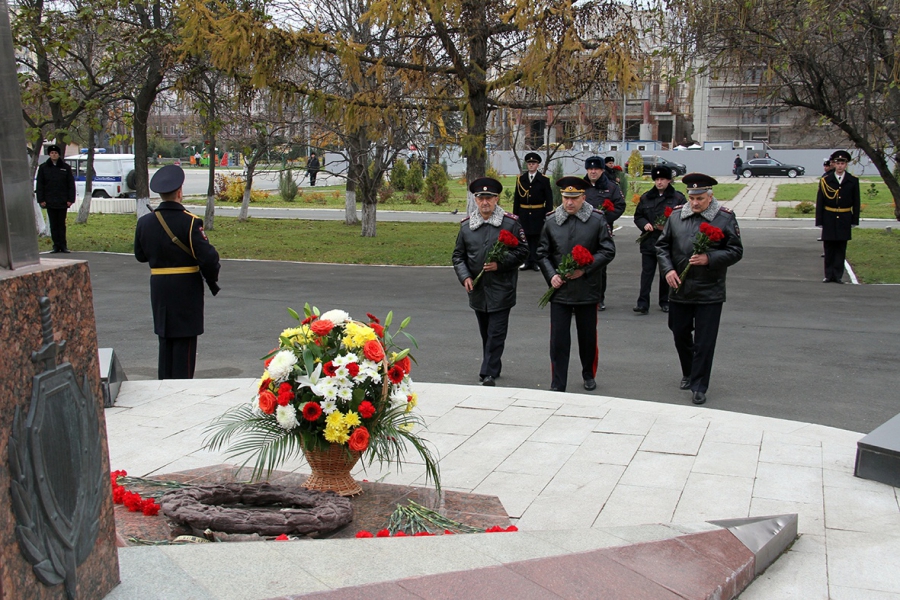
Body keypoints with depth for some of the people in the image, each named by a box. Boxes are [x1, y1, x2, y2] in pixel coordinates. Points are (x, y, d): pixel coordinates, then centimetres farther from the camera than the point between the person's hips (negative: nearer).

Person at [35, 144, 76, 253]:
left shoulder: (65, 167, 4)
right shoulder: (43, 167, 5)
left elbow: (71, 184, 4)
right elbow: (39, 184, 5)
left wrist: (70, 199, -3)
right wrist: (41, 200, -2)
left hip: (62, 201, -1)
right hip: (50, 202, 1)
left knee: (62, 224, 4)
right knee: (53, 224, 3)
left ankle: (63, 246, 7)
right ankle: (56, 246, 6)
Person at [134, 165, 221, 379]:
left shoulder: (145, 222, 0)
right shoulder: (190, 222, -16)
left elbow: (140, 255, 10)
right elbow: (208, 257, -18)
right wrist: (212, 281, -3)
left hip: (159, 289, 5)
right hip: (187, 288, -5)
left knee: (165, 339, 16)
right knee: (185, 340, 2)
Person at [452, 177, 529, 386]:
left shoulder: (511, 223, -4)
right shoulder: (466, 226, 6)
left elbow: (522, 251, -3)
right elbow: (458, 256, 10)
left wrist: (500, 264, -16)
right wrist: (465, 277, -6)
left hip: (501, 290, -4)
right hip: (477, 290, 4)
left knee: (496, 333, -5)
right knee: (485, 333, 15)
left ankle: (489, 373, -3)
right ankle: (492, 367, 29)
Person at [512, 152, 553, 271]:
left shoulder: (544, 180, 1)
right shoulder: (520, 179, 8)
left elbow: (549, 198, 1)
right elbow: (516, 197, 10)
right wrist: (515, 213, 5)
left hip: (538, 213, -2)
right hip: (524, 212, 2)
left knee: (537, 238, 1)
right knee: (526, 237, 4)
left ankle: (536, 261, 7)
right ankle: (527, 261, 10)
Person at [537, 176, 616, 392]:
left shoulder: (597, 220, -3)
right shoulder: (551, 221, 1)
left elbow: (608, 251, -4)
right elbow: (542, 253, 7)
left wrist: (585, 269, -15)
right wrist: (551, 275, -9)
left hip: (587, 291, 0)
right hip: (560, 291, 0)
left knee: (588, 337, 15)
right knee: (558, 340, -1)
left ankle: (589, 375, 37)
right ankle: (557, 387, 5)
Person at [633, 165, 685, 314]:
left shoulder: (678, 198, 0)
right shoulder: (646, 197, 9)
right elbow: (637, 216, 13)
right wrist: (644, 224, -8)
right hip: (649, 242, 1)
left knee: (666, 274, 9)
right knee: (646, 273, -3)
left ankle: (664, 302, 21)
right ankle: (643, 303, -5)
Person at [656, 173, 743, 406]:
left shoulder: (725, 218, -5)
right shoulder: (676, 216, 2)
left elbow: (736, 251, -5)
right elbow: (662, 245, 9)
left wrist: (709, 259, -19)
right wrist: (668, 269, -7)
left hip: (709, 292, -3)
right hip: (679, 289, 3)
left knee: (704, 342, 0)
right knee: (680, 335, 16)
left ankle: (699, 386, 10)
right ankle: (688, 373, 39)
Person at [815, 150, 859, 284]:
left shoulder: (853, 181, 2)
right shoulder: (825, 180, -1)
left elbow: (856, 202, 5)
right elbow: (819, 201, -1)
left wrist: (855, 220, 0)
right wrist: (819, 221, -4)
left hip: (844, 219, 1)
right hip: (829, 218, 0)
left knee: (841, 248, 4)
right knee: (829, 247, 4)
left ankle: (838, 275, 10)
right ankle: (829, 275, 12)